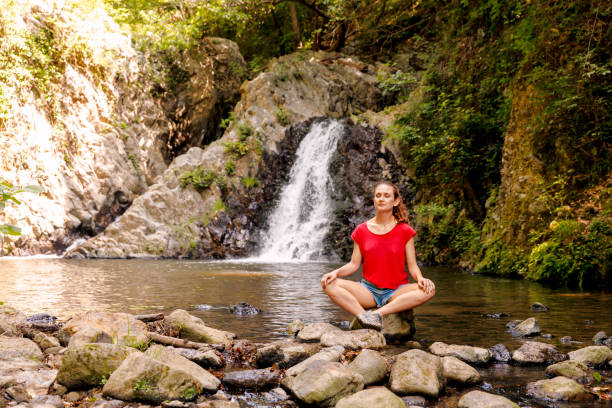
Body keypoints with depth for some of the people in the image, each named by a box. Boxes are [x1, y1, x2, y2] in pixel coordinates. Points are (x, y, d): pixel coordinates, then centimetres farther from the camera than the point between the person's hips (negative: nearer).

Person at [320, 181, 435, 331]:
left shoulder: (405, 231, 1)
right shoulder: (362, 231, 6)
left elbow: (412, 266, 0)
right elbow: (354, 264, 7)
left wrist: (420, 278, -21)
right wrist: (336, 272, -12)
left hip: (396, 291, -1)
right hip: (369, 290, 1)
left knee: (428, 289, -31)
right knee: (329, 285, -22)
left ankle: (378, 313, -33)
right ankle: (364, 317, -37)